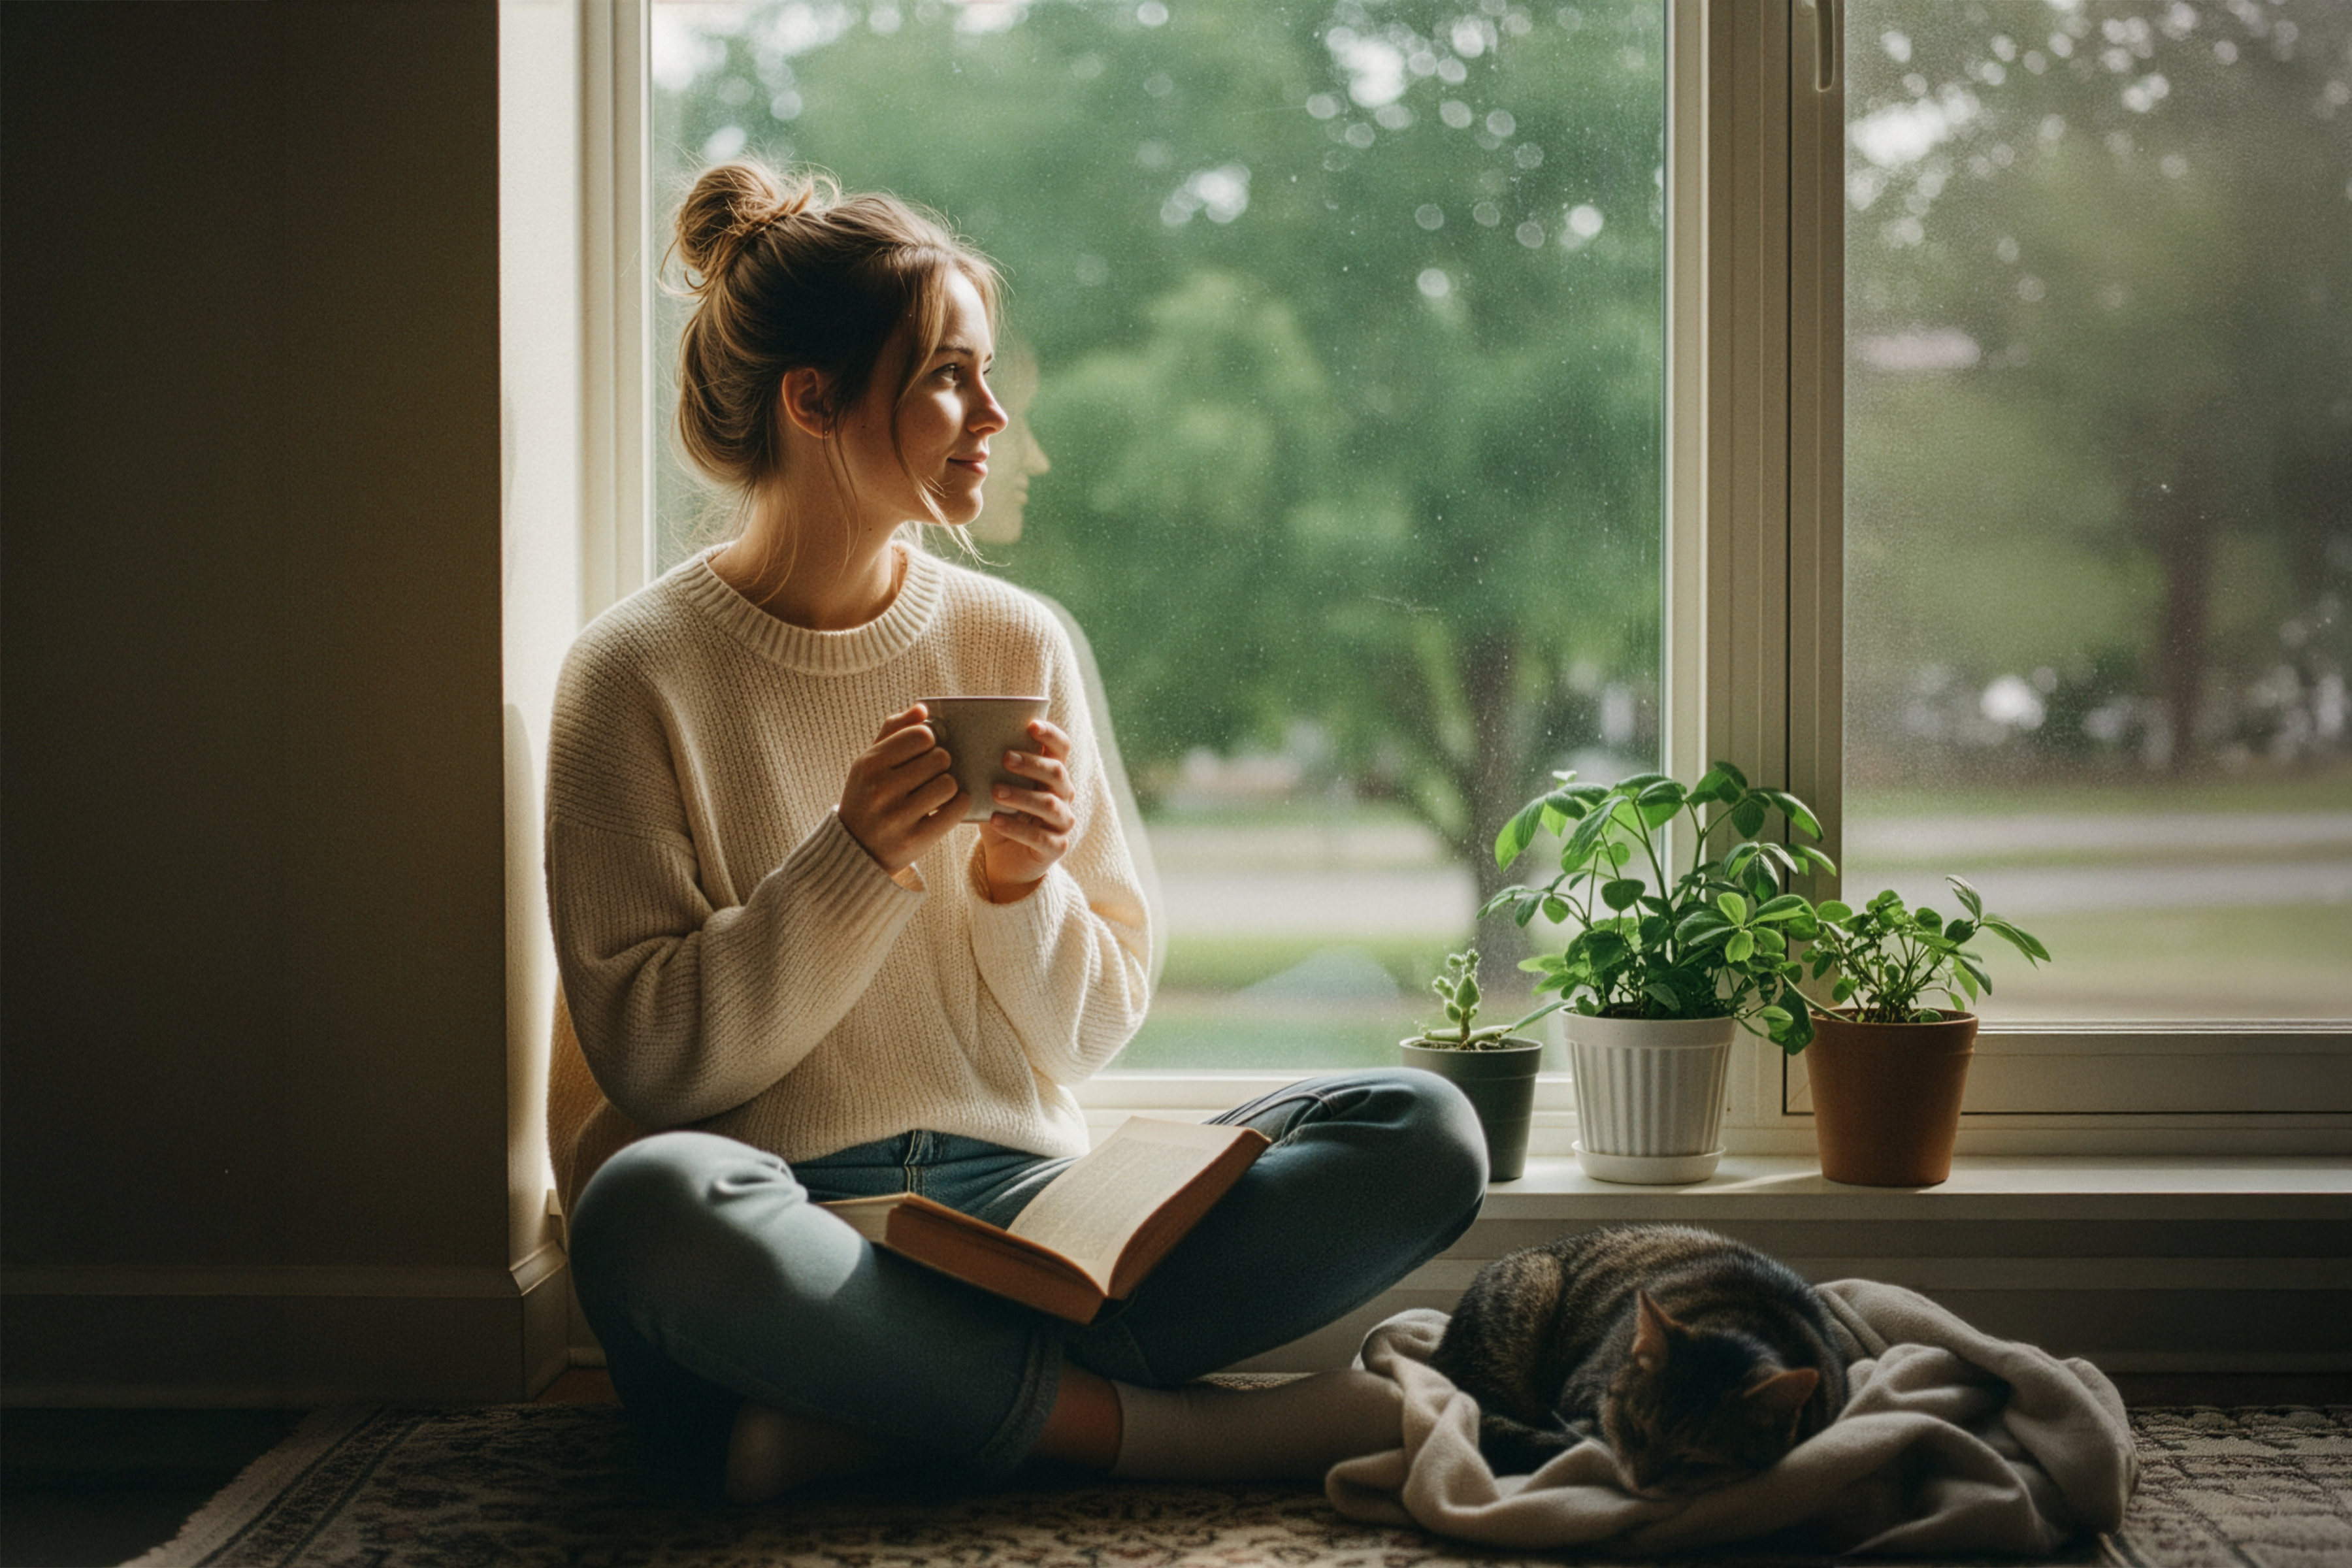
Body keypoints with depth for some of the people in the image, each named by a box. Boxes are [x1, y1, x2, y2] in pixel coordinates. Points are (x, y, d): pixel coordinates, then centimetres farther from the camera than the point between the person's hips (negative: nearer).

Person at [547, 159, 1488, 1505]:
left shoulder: (1019, 646, 10)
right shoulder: (640, 675, -1)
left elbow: (1093, 1028, 11)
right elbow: (648, 1056, -6)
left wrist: (1020, 886, -9)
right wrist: (852, 863, -16)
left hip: (1025, 1205, 4)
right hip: (796, 1229, -4)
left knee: (1426, 1134, -17)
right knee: (652, 1203, -40)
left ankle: (861, 1424, -24)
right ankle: (1157, 1422, -23)